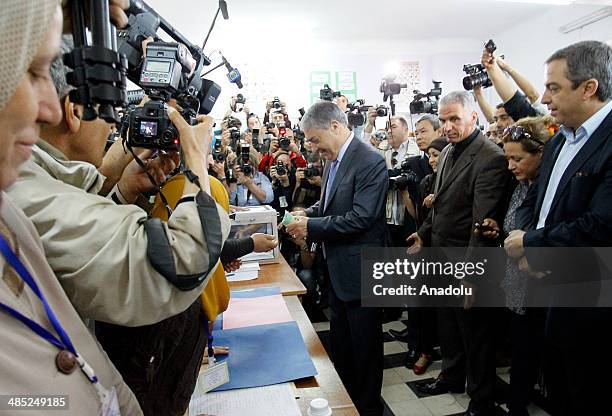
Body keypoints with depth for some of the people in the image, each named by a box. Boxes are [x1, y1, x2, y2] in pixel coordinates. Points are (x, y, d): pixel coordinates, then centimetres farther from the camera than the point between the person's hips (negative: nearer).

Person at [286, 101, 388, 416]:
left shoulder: (370, 162, -21)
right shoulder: (333, 160, 7)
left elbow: (361, 218, -26)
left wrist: (311, 226, -21)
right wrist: (308, 213, -2)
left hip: (359, 270, -9)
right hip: (337, 267, 9)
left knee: (364, 343, 11)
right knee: (339, 339, 24)